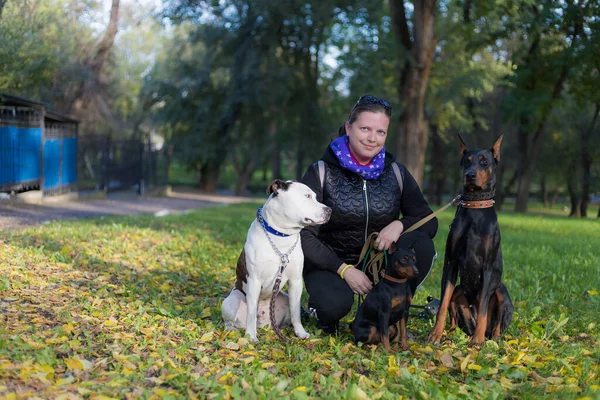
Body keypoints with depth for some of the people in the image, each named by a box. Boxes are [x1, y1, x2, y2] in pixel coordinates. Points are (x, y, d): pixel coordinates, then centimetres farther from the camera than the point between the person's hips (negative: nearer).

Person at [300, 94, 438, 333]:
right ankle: (320, 305, 3)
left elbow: (429, 222, -1)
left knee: (421, 244, -25)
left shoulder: (396, 173, -1)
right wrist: (344, 269, -22)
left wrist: (400, 224, -24)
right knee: (335, 304, -36)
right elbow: (303, 234, -13)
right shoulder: (321, 173, -10)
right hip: (331, 265, -3)